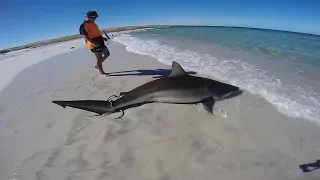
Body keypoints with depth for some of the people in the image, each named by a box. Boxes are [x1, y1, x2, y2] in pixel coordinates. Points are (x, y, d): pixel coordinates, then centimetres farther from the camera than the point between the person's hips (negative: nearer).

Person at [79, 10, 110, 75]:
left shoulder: (93, 23, 15)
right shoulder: (83, 26, -13)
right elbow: (86, 37, -20)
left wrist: (102, 37, 12)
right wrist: (94, 43, -27)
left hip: (100, 42, 9)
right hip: (94, 45, -9)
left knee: (107, 54, 14)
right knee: (99, 58, -3)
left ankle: (97, 65, 28)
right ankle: (102, 72, 12)